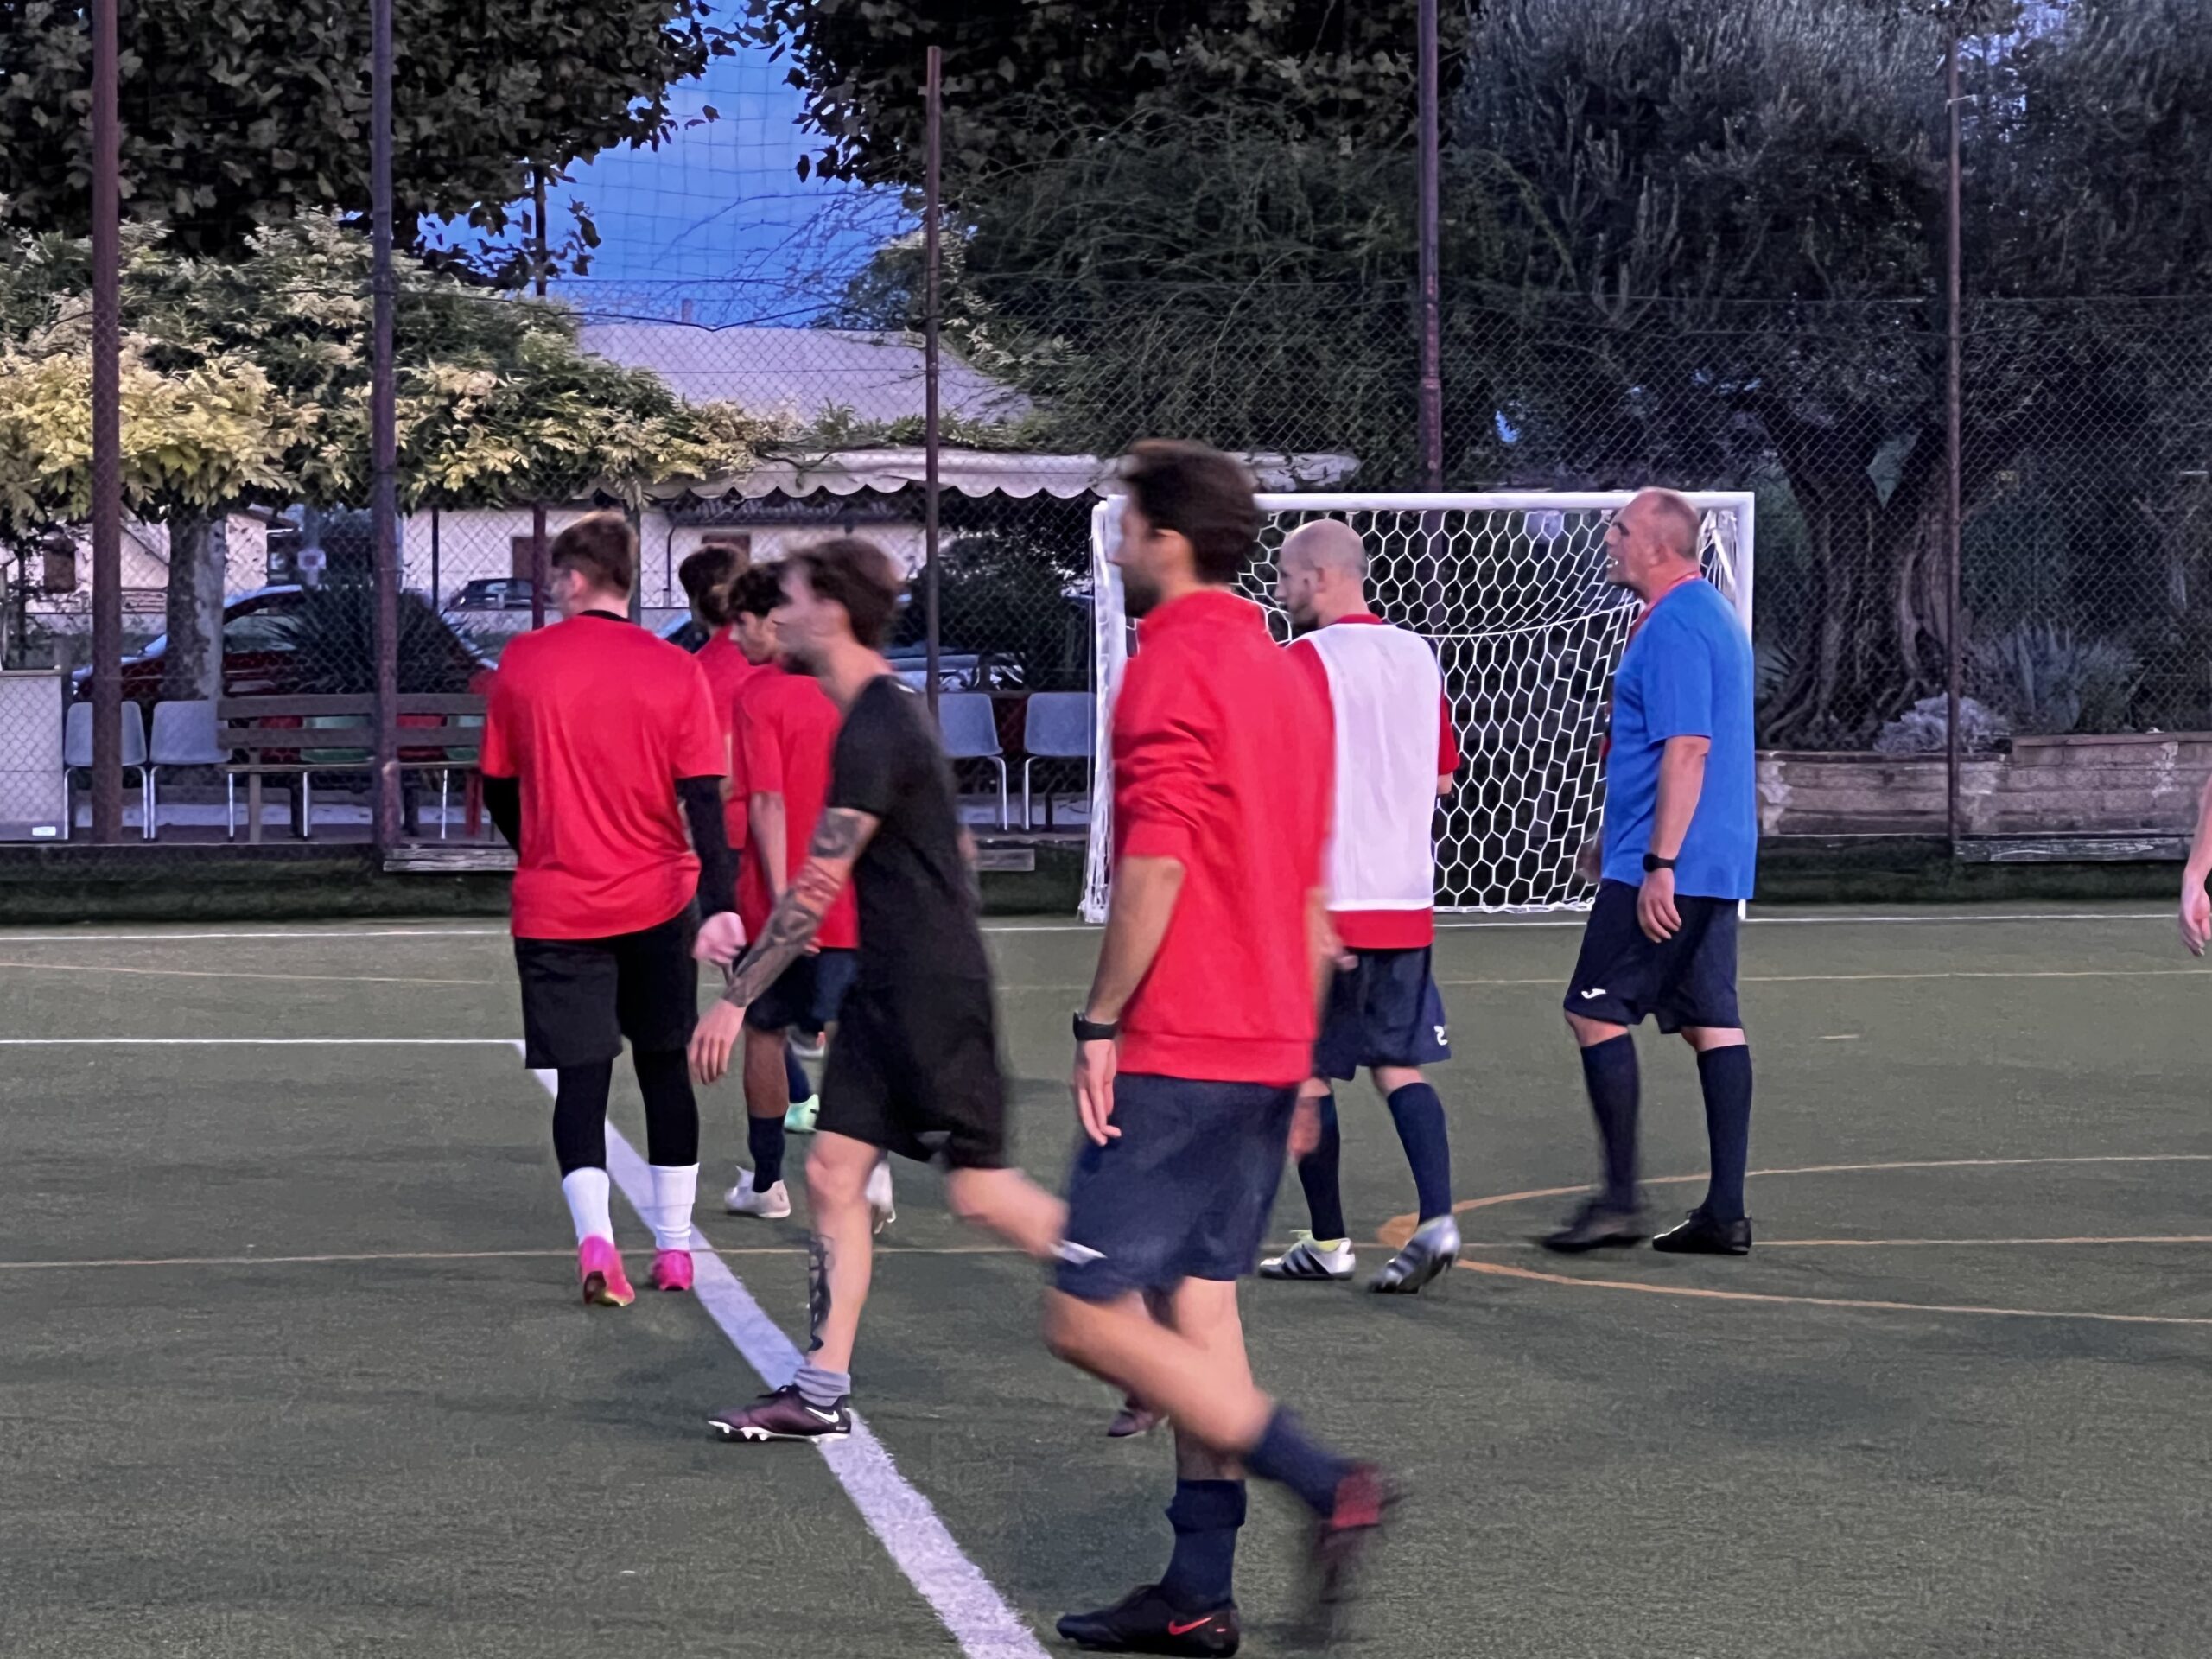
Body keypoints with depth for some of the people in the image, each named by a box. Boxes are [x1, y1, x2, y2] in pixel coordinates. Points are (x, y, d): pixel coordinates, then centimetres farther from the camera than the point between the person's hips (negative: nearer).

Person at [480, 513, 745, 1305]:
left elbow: (498, 789, 6)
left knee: (580, 1077, 2)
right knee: (665, 1067, 14)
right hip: (658, 904, 1)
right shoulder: (676, 673, -5)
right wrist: (719, 905, -14)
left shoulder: (522, 663, -3)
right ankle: (674, 1247, 18)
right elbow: (703, 800, -11)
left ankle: (595, 1237, -19)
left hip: (556, 911, -1)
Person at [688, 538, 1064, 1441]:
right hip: (890, 988, 10)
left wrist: (736, 998, -19)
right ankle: (822, 1392, 7)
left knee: (981, 1192, -5)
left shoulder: (873, 731, -18)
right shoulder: (892, 708, 14)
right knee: (833, 1170, 5)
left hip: (931, 992, -10)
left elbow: (816, 887, -21)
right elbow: (950, 849, 23)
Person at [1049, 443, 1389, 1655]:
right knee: (1196, 1305, 11)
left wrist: (1099, 1024, -14)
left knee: (1091, 1315, -5)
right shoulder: (1287, 674, 15)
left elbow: (1156, 867, -20)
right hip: (1267, 1049, 9)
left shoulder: (1172, 668, -12)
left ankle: (1326, 1486, -12)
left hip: (1177, 1054, -9)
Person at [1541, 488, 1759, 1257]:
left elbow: (1687, 749, -22)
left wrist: (1659, 863, -23)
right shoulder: (1709, 616, 18)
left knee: (1596, 1011, -5)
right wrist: (1618, 840, 30)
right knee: (1712, 1021, 7)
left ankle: (1619, 1199, -3)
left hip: (1668, 870, -10)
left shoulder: (1675, 628, -15)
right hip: (1717, 867, 10)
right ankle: (1725, 1212, 7)